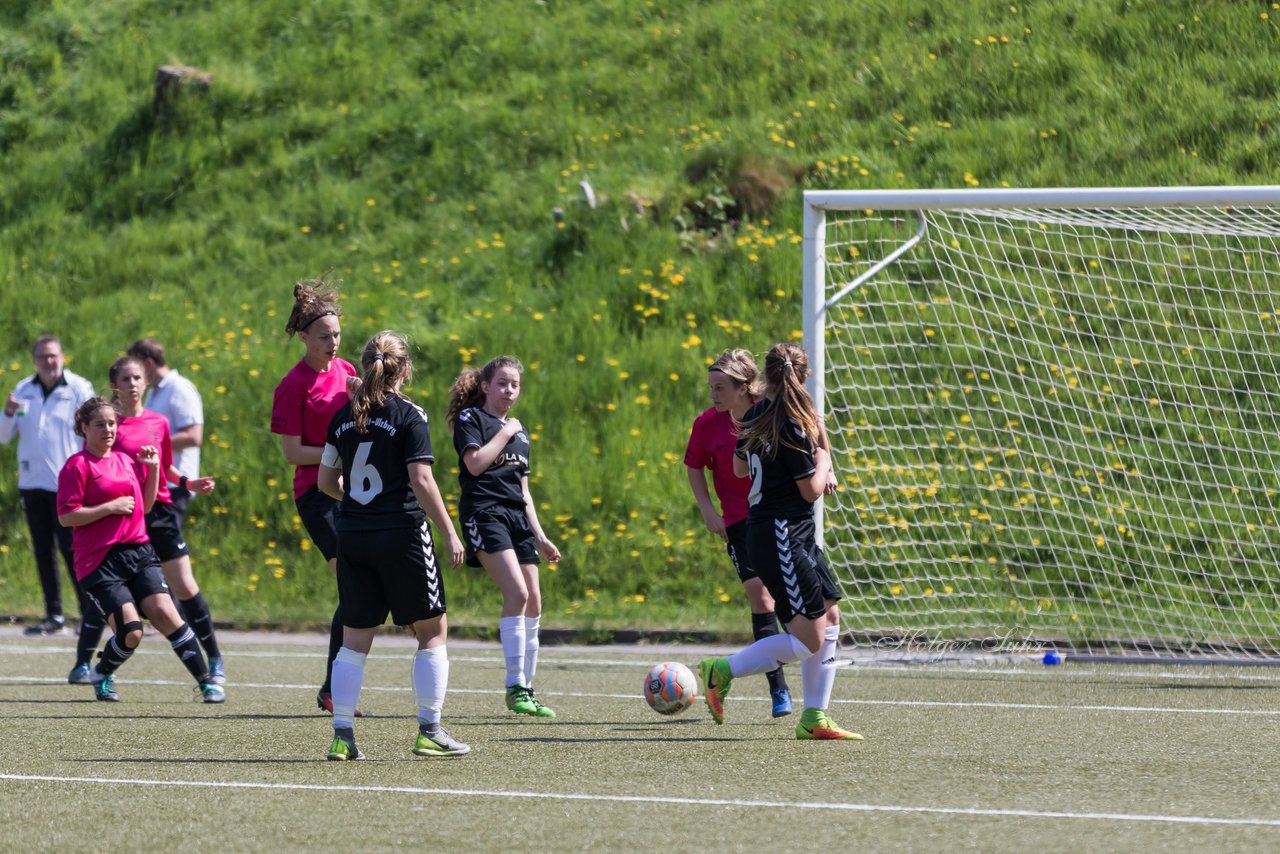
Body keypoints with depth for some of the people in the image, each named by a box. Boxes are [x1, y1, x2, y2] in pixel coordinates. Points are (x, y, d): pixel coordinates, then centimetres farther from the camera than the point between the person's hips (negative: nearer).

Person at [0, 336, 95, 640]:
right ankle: (54, 616, 13)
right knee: (43, 551, 7)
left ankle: (90, 614, -4)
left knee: (71, 549, -9)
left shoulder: (80, 389, -3)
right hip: (32, 483, 5)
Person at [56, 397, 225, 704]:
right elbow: (66, 517, -11)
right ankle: (101, 676, 15)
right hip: (99, 561, -5)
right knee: (131, 632, -14)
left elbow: (145, 505, 23)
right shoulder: (77, 466, -5)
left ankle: (206, 682, -6)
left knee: (166, 614, -11)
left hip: (138, 552, 5)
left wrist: (153, 468, 11)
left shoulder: (127, 461, 14)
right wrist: (110, 507, -15)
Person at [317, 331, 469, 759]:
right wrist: (449, 532, -10)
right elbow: (421, 480, -14)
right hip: (401, 535, -5)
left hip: (352, 538, 5)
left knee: (355, 638, 9)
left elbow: (326, 480, 13)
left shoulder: (344, 416, 7)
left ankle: (342, 735, 2)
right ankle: (430, 731, 4)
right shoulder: (408, 416, -8)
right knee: (432, 629, 8)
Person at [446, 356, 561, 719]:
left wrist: (539, 536, 21)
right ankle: (515, 686, -19)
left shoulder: (519, 430, 22)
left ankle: (526, 691, 9)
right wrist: (504, 432, -6)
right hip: (484, 512, -8)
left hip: (516, 517, 8)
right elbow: (475, 463, -15)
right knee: (517, 594, -21)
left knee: (533, 603, 2)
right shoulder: (470, 418, 1)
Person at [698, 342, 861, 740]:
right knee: (808, 640, -9)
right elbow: (811, 491, -16)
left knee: (830, 618, 11)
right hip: (781, 538, -10)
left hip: (797, 536, 10)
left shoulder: (755, 417, 6)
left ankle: (814, 718, 13)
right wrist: (822, 461, 5)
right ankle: (722, 671, -2)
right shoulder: (791, 428, -20)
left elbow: (740, 467, 23)